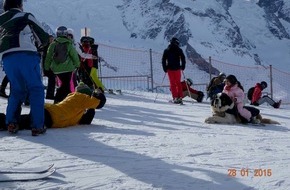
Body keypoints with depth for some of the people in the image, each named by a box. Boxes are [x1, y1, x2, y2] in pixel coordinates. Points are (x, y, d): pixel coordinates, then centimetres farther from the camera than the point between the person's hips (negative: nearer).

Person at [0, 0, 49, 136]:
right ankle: (37, 126, -7)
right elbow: (44, 38, 16)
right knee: (36, 89, 1)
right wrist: (36, 46, 35)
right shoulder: (26, 17, 13)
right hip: (26, 55, -5)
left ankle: (11, 123, 5)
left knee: (17, 90, 18)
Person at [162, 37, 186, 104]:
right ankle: (180, 97, 4)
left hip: (170, 69, 0)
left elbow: (163, 60, 1)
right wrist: (183, 67, 8)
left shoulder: (166, 50, 3)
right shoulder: (179, 50, -1)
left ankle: (175, 98, -4)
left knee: (172, 83, 4)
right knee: (178, 83, 10)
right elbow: (183, 58, -3)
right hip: (177, 68, 0)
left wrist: (165, 68, 6)